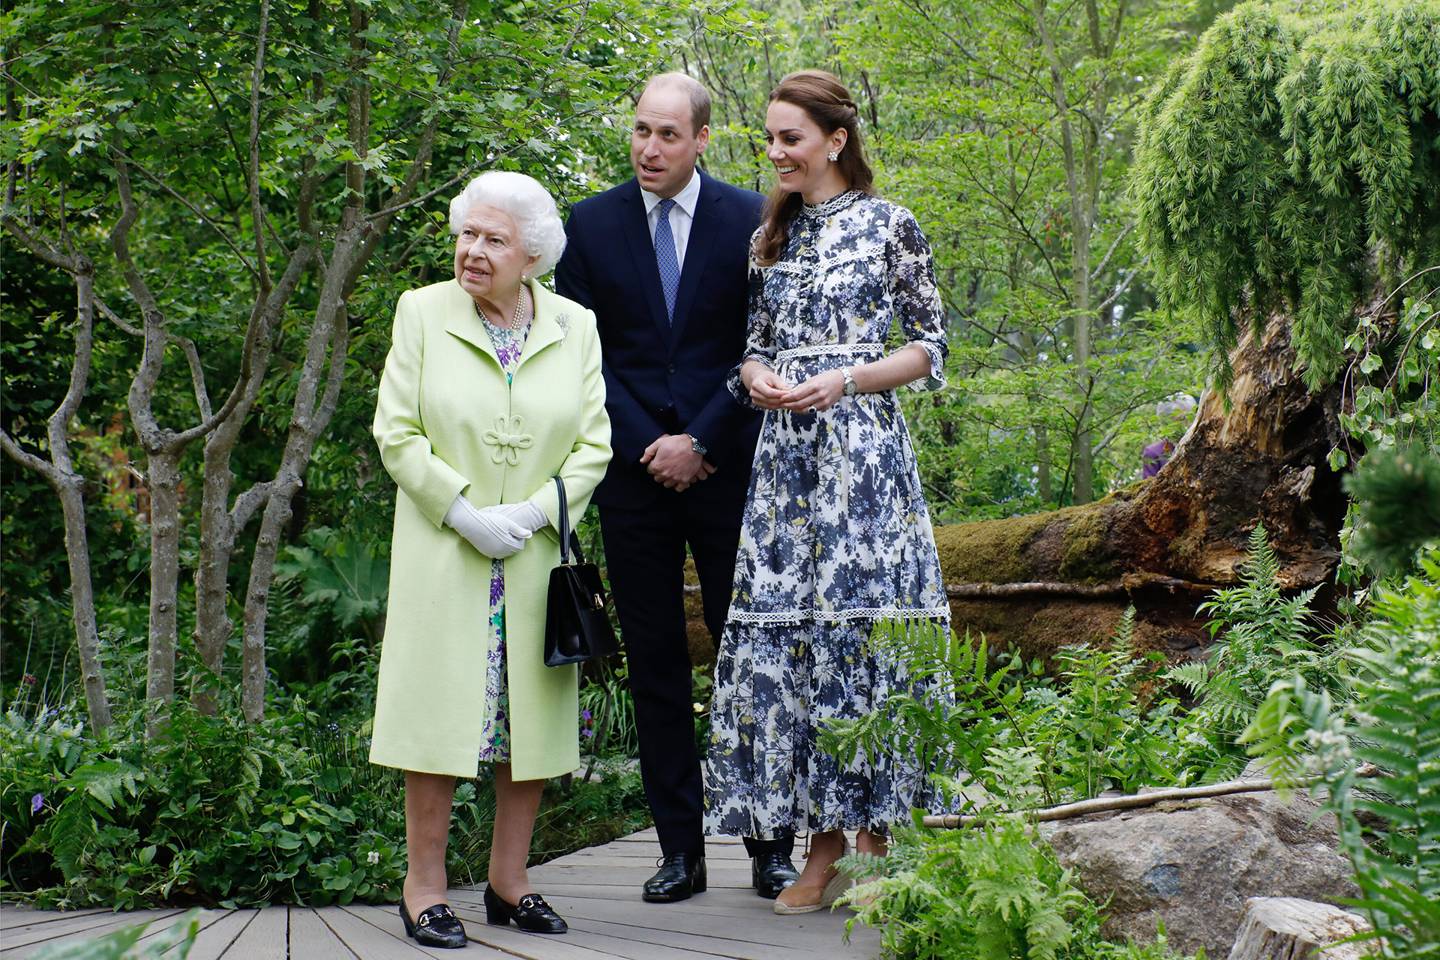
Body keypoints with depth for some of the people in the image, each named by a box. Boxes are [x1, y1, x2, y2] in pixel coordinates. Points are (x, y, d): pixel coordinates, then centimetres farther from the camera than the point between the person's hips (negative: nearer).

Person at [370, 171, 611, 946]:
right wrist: (464, 513, -13)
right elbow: (396, 433, -3)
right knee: (439, 713, -2)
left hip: (537, 556, 2)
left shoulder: (575, 328, 4)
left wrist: (529, 514, -12)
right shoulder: (422, 313, 0)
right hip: (442, 554, -2)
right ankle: (425, 888, 5)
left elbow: (593, 444, 2)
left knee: (531, 717, 6)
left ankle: (509, 881, 18)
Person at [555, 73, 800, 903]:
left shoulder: (750, 219, 2)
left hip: (727, 466, -1)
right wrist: (645, 446, -5)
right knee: (655, 663, 3)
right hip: (635, 471, 2)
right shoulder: (591, 225, 6)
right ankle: (680, 850, 8)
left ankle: (771, 847, 6)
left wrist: (701, 444, -7)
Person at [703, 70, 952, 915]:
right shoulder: (773, 235, 16)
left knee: (861, 622, -8)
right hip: (786, 453, 5)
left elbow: (930, 347, 1)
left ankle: (879, 837, 2)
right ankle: (824, 849, 5)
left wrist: (843, 381, -11)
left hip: (863, 447, -5)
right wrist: (755, 376, -3)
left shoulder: (889, 225, 1)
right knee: (783, 631, -1)